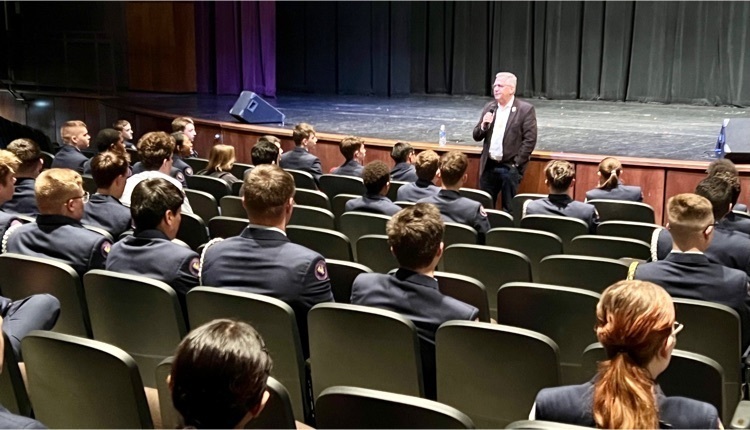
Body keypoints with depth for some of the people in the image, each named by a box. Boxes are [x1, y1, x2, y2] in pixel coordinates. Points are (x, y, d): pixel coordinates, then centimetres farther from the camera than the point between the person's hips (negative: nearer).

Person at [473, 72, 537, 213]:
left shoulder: (526, 109, -6)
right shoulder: (489, 107, 10)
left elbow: (530, 139, -9)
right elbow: (476, 136, 11)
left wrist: (516, 163, -12)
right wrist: (483, 125, -10)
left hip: (510, 168, -5)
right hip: (489, 166, 5)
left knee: (509, 209, -3)